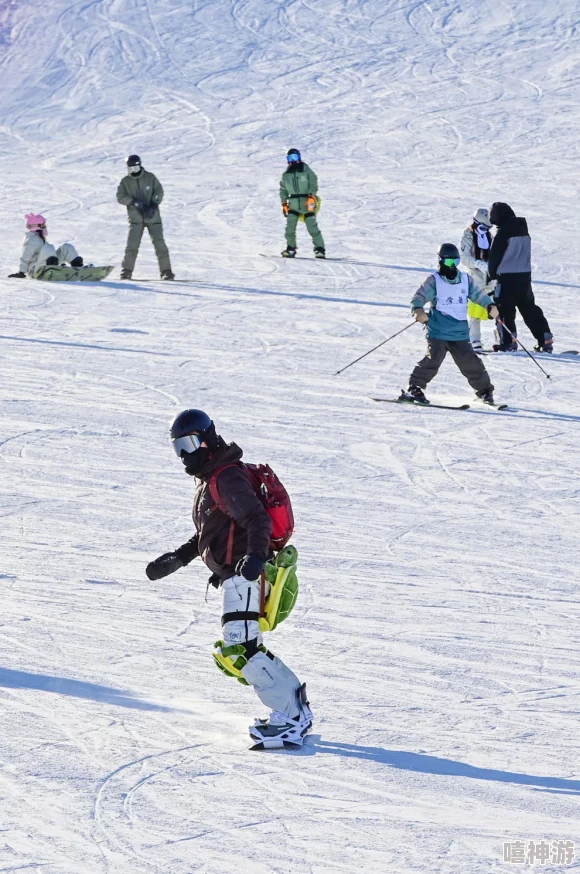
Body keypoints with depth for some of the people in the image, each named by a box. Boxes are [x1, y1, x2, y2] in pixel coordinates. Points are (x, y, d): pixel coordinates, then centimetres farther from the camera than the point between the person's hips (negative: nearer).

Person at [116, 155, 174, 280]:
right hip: (136, 217, 0)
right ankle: (126, 271, -5)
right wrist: (134, 202, -19)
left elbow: (159, 192, 1)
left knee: (159, 243, -5)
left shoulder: (150, 178, 2)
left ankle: (166, 271, 1)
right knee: (132, 243, -12)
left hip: (152, 216, 0)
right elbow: (120, 196, -3)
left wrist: (153, 205, -15)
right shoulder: (125, 181, 3)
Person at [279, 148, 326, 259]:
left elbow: (313, 184, -4)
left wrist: (311, 197, -18)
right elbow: (283, 190, 19)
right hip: (293, 205, 3)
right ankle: (291, 249, 3)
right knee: (290, 227, -11)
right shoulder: (286, 174, 12)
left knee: (312, 228, -8)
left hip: (307, 204, -3)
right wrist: (284, 203, 11)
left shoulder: (306, 170, 1)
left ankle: (320, 249, 0)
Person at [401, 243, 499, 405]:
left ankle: (485, 391, 17)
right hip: (438, 332, -4)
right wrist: (418, 310, -28)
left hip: (460, 334, 4)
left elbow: (478, 294, 18)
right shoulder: (434, 281, -1)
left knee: (471, 364, 3)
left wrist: (490, 305, 0)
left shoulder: (466, 280, 12)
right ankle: (414, 388, -12)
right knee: (432, 360, -18)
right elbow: (419, 297, -7)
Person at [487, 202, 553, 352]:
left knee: (504, 309, 0)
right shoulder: (523, 230, 9)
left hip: (507, 277, -7)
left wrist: (492, 274, 7)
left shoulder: (503, 233, -14)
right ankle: (546, 340, 11)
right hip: (525, 276, 7)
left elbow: (495, 257, -9)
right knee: (530, 308, 13)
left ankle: (508, 341, -7)